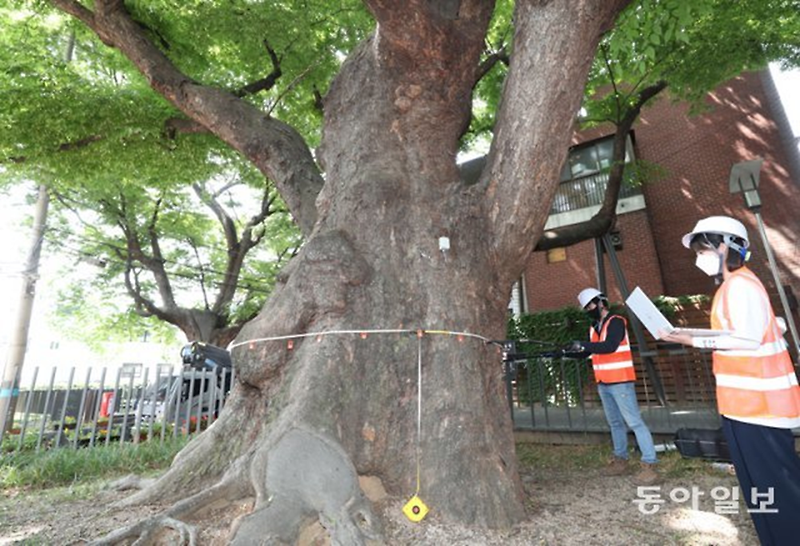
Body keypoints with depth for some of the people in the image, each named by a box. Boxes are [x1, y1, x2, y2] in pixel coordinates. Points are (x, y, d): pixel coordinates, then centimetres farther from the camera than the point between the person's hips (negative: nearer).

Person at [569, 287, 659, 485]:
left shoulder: (616, 322, -11)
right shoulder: (594, 327, 13)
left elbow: (610, 346, -25)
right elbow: (586, 352, 12)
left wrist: (582, 345, -29)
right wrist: (568, 351, -3)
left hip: (620, 382, -8)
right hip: (603, 384, 8)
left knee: (634, 422, -6)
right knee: (615, 423, 15)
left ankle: (649, 465, -2)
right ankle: (620, 460, 24)